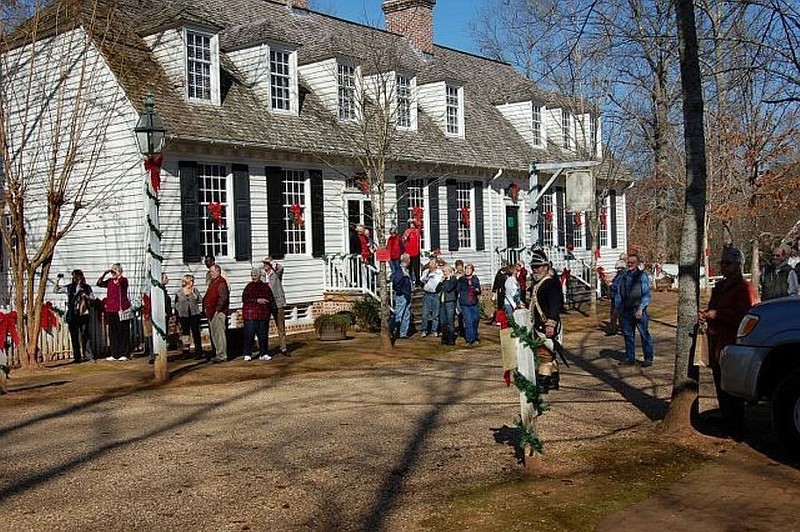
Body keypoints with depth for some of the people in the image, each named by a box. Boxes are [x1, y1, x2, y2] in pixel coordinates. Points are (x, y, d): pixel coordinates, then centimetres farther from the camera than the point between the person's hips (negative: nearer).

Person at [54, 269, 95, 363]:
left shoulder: (87, 288, 5)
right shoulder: (69, 287, 10)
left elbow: (93, 298, 8)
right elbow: (56, 290, 14)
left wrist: (86, 296, -10)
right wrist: (57, 281, 2)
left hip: (83, 314, -2)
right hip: (72, 315, 2)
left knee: (84, 336, -5)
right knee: (74, 337, 3)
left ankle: (87, 355, 1)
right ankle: (77, 357, 7)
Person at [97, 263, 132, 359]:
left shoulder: (123, 280, -3)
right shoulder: (109, 281, 13)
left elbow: (120, 279, -25)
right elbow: (99, 283, 8)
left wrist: (116, 271, -12)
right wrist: (105, 273, 1)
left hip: (121, 310, -6)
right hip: (111, 311, 6)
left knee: (123, 333, -2)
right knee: (113, 333, 8)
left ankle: (124, 353, 2)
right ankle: (114, 353, 13)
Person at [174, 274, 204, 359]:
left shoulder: (195, 290, 5)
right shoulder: (179, 293, 3)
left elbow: (200, 300, -1)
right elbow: (176, 306, 6)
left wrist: (194, 293, -13)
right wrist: (177, 318, 4)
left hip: (194, 315, 0)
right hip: (183, 316, 0)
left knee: (196, 333, -1)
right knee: (185, 333, 7)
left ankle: (198, 351, 4)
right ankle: (185, 351, 15)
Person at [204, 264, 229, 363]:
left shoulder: (221, 282, -11)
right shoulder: (213, 282, 20)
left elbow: (223, 298, -19)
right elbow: (208, 297, 26)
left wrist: (217, 309, -20)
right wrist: (206, 308, 15)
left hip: (218, 313, -10)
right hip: (211, 313, 10)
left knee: (219, 334, -9)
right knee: (214, 335, 12)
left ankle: (222, 355, -7)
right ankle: (219, 354, 18)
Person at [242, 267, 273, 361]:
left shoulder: (265, 286, 11)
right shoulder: (249, 286, 4)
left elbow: (270, 298, 12)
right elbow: (244, 299, -6)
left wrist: (264, 300, -9)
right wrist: (257, 300, -14)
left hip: (263, 314, 3)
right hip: (250, 314, -3)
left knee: (263, 335, 6)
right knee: (249, 335, -5)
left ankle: (263, 354, 16)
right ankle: (247, 354, 3)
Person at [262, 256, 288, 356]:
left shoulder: (276, 274, -1)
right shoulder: (262, 276, 10)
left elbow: (280, 267, -23)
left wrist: (271, 262, -12)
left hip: (278, 303, -3)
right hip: (265, 303, 3)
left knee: (281, 326, 2)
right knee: (264, 326, 5)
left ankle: (283, 348, 9)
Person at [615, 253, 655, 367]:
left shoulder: (642, 276, -4)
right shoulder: (624, 276, 12)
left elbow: (646, 294, -7)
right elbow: (619, 293, 18)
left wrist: (641, 308, -15)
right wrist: (617, 308, 13)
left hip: (638, 310, -5)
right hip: (626, 311, 6)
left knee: (644, 334, -1)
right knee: (628, 334, 10)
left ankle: (648, 358, 7)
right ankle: (630, 358, 19)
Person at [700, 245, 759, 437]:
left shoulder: (745, 288, -9)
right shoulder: (720, 286, 20)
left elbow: (745, 315, -20)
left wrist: (716, 315, -19)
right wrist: (706, 313, 8)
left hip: (732, 345, -9)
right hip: (716, 345, 9)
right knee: (721, 389, 14)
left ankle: (735, 429, 2)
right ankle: (725, 423, 24)